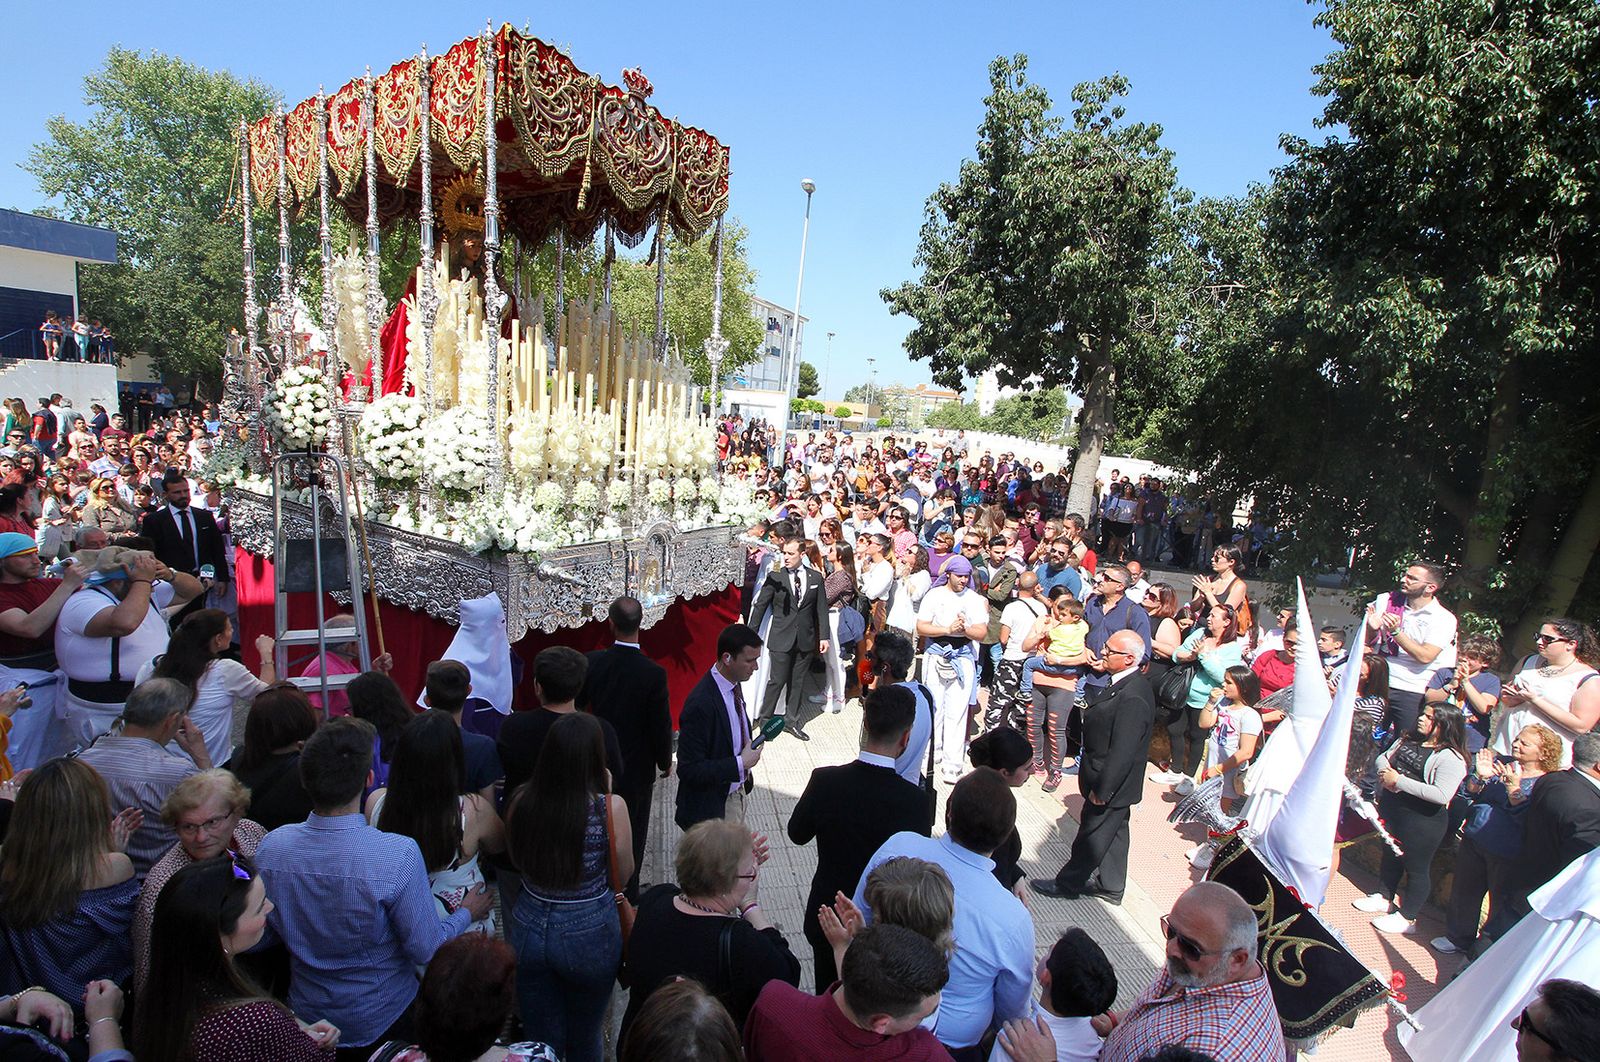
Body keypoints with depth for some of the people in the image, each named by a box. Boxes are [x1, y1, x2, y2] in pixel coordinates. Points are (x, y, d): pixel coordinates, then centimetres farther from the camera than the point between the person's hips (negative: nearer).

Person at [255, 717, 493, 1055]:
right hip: (381, 1022, -4)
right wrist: (467, 913, -3)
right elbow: (426, 950, -22)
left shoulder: (270, 847, -19)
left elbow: (272, 930, -1)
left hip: (306, 1013, 5)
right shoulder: (398, 855, -34)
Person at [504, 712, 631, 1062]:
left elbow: (518, 861, 4)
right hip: (590, 933, -2)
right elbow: (622, 876, -8)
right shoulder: (610, 808, -24)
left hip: (528, 928, 2)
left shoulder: (521, 802, -15)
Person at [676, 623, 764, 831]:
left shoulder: (733, 685, -4)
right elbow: (689, 770, -28)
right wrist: (741, 763, -26)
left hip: (737, 792, 8)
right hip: (710, 806, -8)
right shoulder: (700, 704, -31)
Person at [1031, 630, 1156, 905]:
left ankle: (1069, 882, 28)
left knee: (1092, 835, 10)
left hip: (1111, 782, -9)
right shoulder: (1123, 684, 1)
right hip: (1116, 782, 9)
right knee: (1113, 832, 22)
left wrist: (1102, 789, -23)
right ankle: (1110, 885, 39)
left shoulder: (1133, 697, -30)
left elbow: (1122, 751, -28)